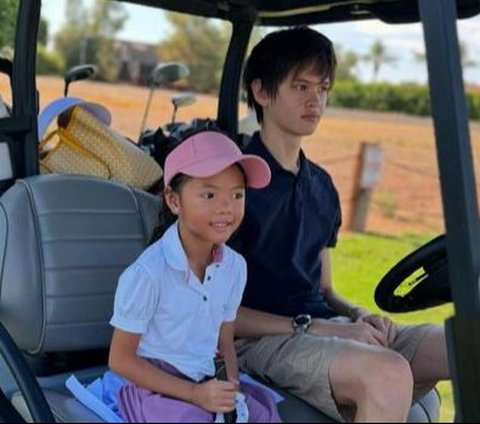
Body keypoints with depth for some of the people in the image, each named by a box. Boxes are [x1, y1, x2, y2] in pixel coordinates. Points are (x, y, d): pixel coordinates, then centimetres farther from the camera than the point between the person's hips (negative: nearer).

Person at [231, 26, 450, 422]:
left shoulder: (321, 186, 17)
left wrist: (357, 314, 1)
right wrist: (314, 327, -16)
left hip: (327, 327, 8)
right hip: (264, 340, -7)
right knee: (389, 374, -36)